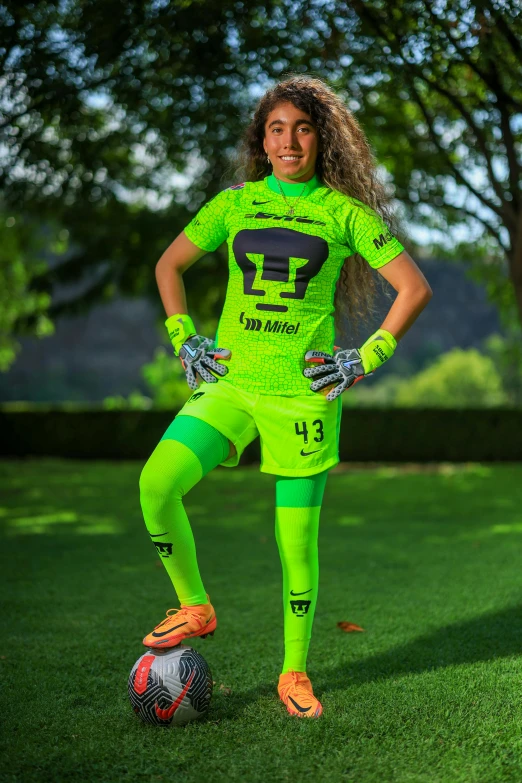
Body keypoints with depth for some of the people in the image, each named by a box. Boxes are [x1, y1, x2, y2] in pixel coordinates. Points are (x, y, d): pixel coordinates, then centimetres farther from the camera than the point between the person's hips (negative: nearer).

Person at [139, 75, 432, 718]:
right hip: (231, 381, 2)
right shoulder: (234, 204, 8)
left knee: (297, 539, 0)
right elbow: (168, 265, 20)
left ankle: (294, 673, 19)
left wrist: (366, 358, -3)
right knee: (157, 483, -19)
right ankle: (194, 607, 4)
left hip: (304, 390, -2)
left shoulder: (344, 211, 2)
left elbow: (415, 287, 3)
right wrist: (183, 339, 9)